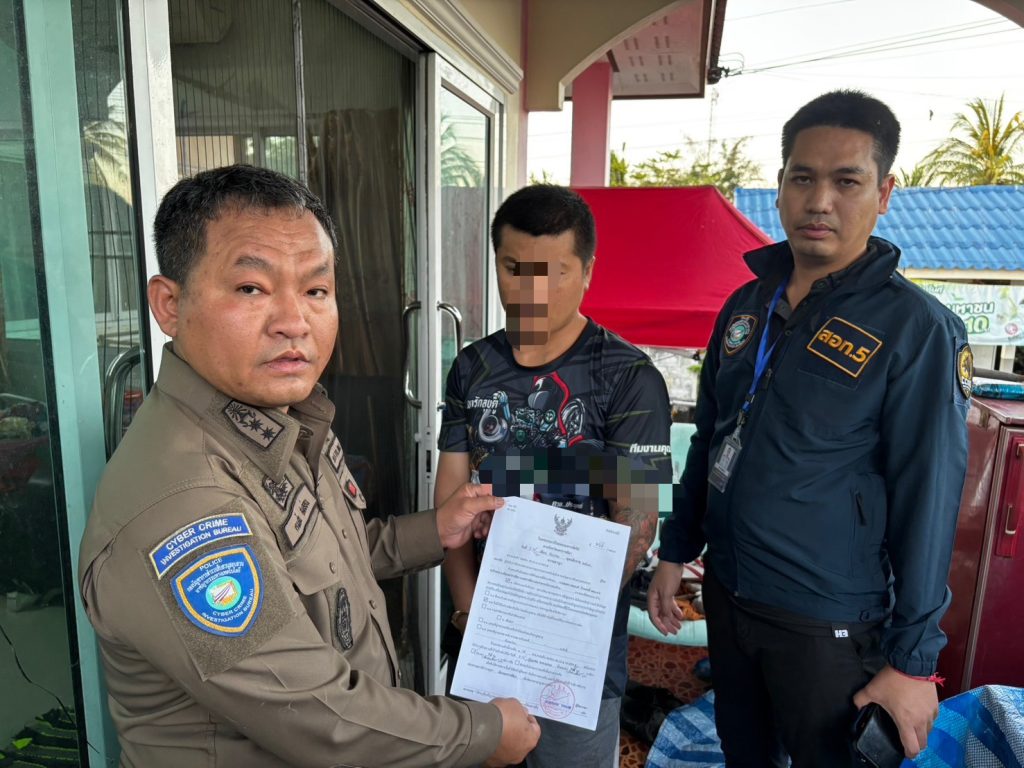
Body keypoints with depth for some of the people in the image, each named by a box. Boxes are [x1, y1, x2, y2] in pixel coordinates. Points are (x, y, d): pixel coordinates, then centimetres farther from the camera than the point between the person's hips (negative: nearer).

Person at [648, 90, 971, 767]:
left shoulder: (917, 329, -15)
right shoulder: (747, 305, 2)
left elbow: (927, 501, -14)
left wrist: (913, 658, -11)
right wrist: (676, 552, 10)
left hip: (828, 623, -5)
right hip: (726, 593, 5)